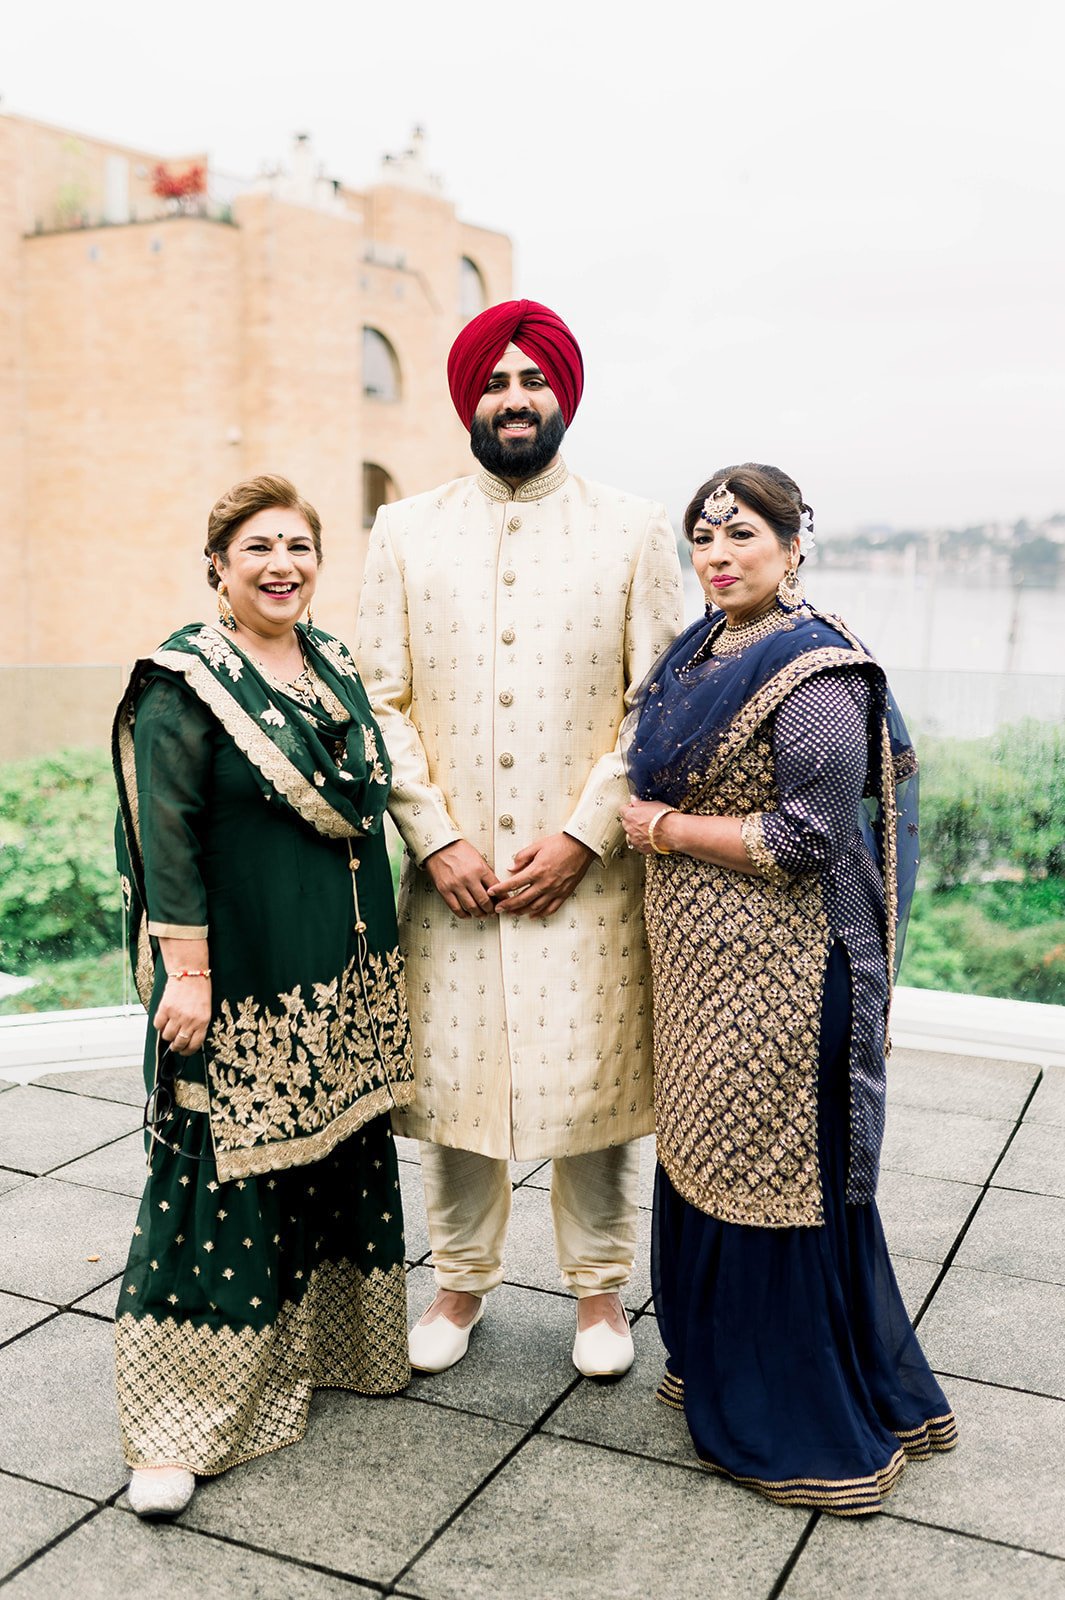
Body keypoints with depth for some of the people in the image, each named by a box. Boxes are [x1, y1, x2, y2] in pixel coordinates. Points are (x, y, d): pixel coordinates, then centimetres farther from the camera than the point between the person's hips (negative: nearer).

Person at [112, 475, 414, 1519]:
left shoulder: (336, 667, 10)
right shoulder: (186, 681, -11)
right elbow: (169, 837, -14)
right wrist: (186, 972, -18)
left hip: (345, 980, 7)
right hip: (238, 984, -7)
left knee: (341, 1157, 17)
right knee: (221, 1179, -1)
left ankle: (323, 1342, 37)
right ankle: (177, 1426, 11)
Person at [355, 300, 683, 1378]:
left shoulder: (632, 531, 3)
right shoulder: (406, 532, 7)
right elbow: (381, 699, 3)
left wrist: (582, 833, -10)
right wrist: (435, 839, -7)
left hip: (587, 873, -1)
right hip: (450, 872, 1)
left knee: (594, 1081, 6)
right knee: (450, 1076, 8)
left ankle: (600, 1287, 27)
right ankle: (462, 1279, 30)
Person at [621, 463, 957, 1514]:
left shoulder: (814, 671, -16)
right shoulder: (700, 652, 11)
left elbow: (807, 837, -20)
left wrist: (668, 829, -12)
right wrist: (658, 823, 5)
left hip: (775, 966, -9)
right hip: (700, 956, 9)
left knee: (769, 1170, 1)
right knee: (702, 1158, 17)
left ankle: (811, 1429, 19)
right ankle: (720, 1363, 36)